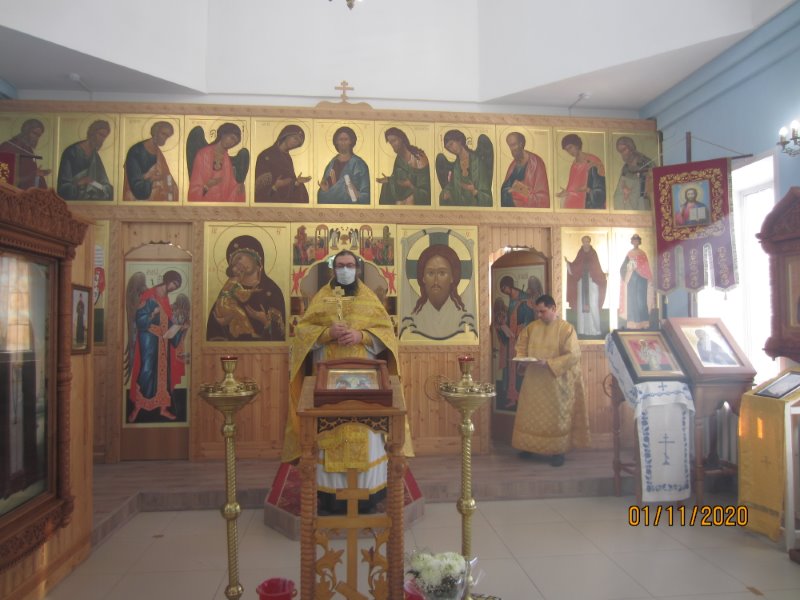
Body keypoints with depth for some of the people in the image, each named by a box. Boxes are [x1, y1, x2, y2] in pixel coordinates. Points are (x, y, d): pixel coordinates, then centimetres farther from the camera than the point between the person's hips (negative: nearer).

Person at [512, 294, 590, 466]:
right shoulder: (531, 327, 4)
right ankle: (531, 447, 25)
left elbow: (572, 355, -18)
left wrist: (547, 363, -25)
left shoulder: (566, 329, -11)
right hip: (534, 381, 5)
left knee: (555, 417, 5)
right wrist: (522, 359, -9)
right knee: (531, 415, 11)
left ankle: (557, 451, 19)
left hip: (556, 383, -4)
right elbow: (521, 346, 13)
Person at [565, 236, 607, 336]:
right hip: (582, 282, 3)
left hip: (592, 282, -2)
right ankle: (582, 329, 5)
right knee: (582, 304, 1)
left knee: (592, 305, -6)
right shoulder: (580, 253, 9)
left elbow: (597, 268, 1)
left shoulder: (593, 253, 3)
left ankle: (594, 328, -2)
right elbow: (574, 267, 7)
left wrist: (603, 276, -12)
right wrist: (567, 262, -5)